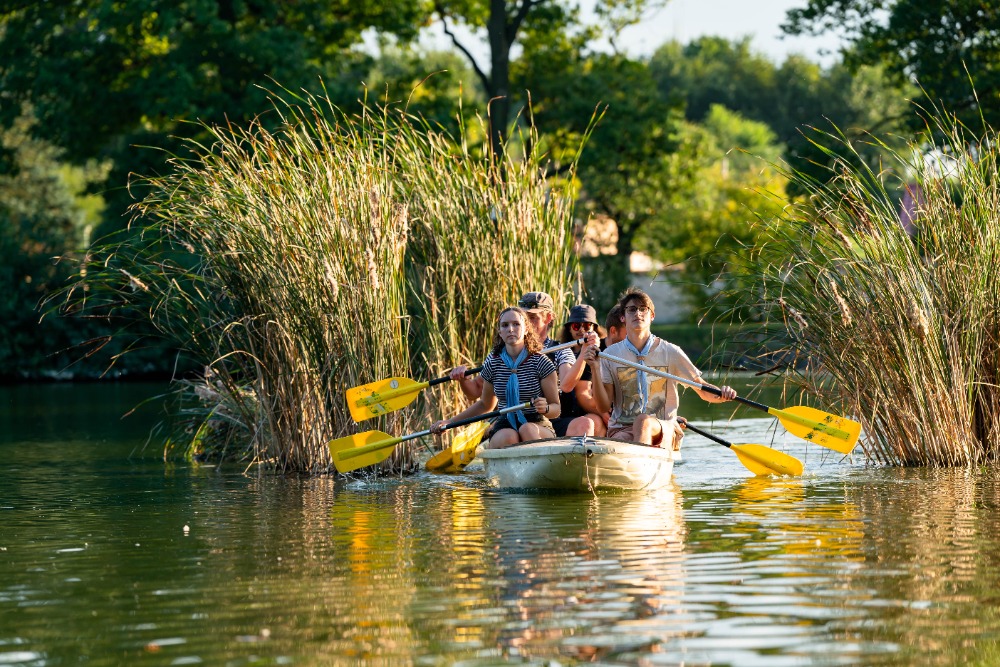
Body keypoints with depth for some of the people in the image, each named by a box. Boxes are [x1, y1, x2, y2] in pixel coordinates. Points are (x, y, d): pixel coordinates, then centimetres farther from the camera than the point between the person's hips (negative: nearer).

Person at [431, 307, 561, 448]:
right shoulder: (493, 364, 7)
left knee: (527, 430, -37)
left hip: (537, 425, -1)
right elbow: (485, 405, 23)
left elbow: (556, 409, 2)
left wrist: (545, 408, -23)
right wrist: (449, 422, 17)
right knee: (509, 438, -35)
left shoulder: (540, 362, -1)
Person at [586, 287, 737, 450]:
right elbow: (604, 406, 5)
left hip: (664, 430, -1)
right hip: (621, 429, 1)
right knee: (619, 443, -37)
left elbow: (704, 391, 7)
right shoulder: (610, 355, 8)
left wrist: (722, 394, -16)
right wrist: (595, 371, -8)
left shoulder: (670, 352, 4)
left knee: (643, 421, -37)